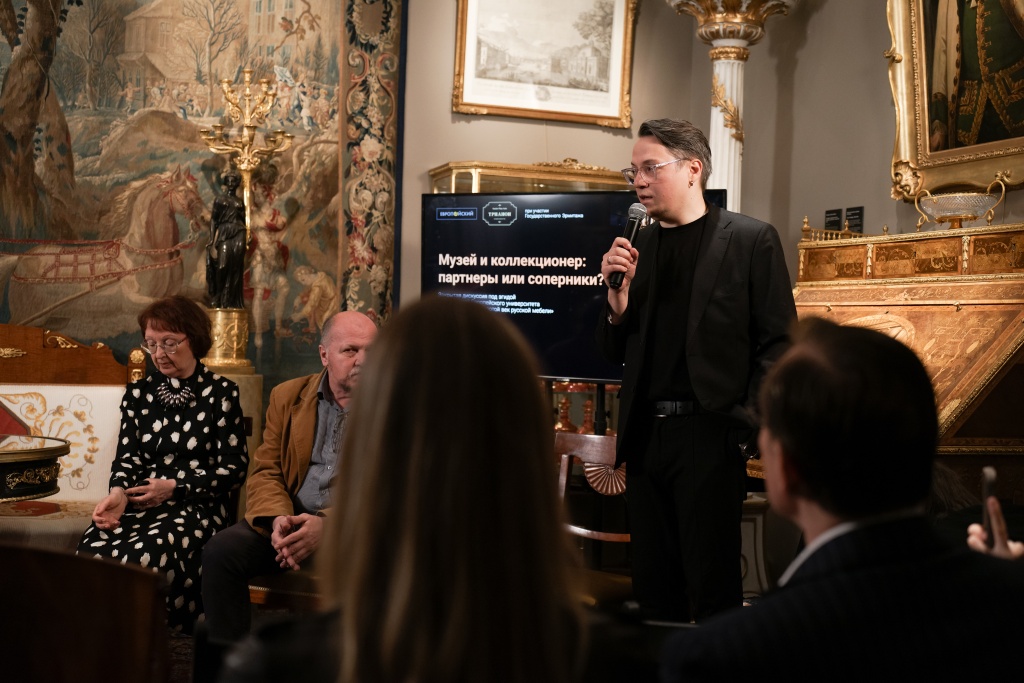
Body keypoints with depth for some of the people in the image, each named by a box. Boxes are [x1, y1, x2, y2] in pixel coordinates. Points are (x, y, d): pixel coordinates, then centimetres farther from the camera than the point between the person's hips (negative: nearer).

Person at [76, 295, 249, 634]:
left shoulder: (221, 393, 3)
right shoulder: (139, 393, 17)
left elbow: (234, 469, 0)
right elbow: (127, 456, 12)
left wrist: (174, 488, -11)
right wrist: (119, 491, -12)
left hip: (197, 505, -4)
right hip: (140, 502, 4)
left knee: (142, 555, -35)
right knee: (92, 549, -29)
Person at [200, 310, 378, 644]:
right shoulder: (287, 396, 13)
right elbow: (265, 471, 10)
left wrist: (328, 526, -21)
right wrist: (278, 519, -14)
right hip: (290, 518, 4)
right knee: (219, 553, -22)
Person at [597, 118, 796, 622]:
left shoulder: (751, 240, -2)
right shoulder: (635, 247, 12)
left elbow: (778, 343, -4)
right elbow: (614, 353, 12)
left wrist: (749, 427, -12)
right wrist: (618, 298, -6)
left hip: (710, 434, -5)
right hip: (646, 436, 5)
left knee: (713, 587, 0)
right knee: (653, 589, 11)